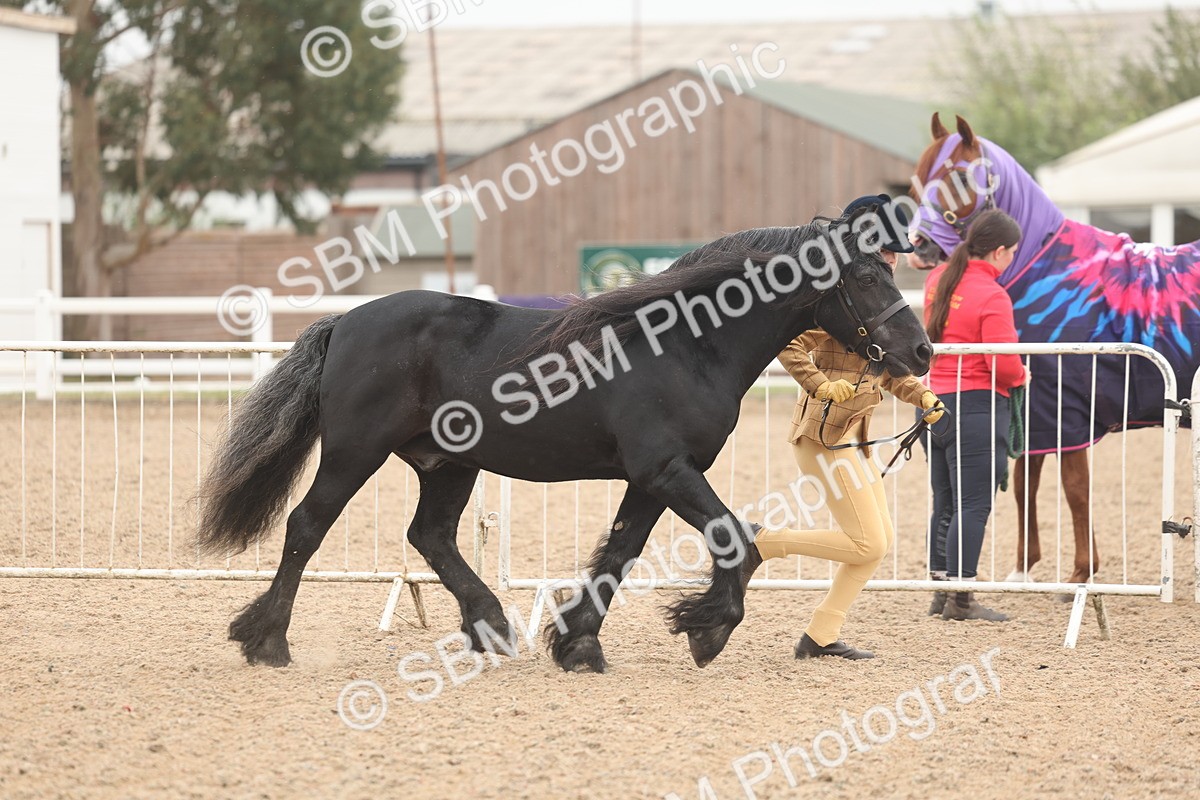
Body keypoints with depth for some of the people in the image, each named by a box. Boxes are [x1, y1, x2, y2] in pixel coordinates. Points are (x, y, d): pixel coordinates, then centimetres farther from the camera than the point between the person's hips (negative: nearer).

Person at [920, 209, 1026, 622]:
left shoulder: (937, 280, 8)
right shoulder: (992, 297, -15)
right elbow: (1005, 365, -19)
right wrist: (1020, 377, 2)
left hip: (934, 401, 8)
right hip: (977, 406, -8)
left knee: (945, 506, 14)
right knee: (973, 506, -4)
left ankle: (941, 592, 18)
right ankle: (960, 598, -4)